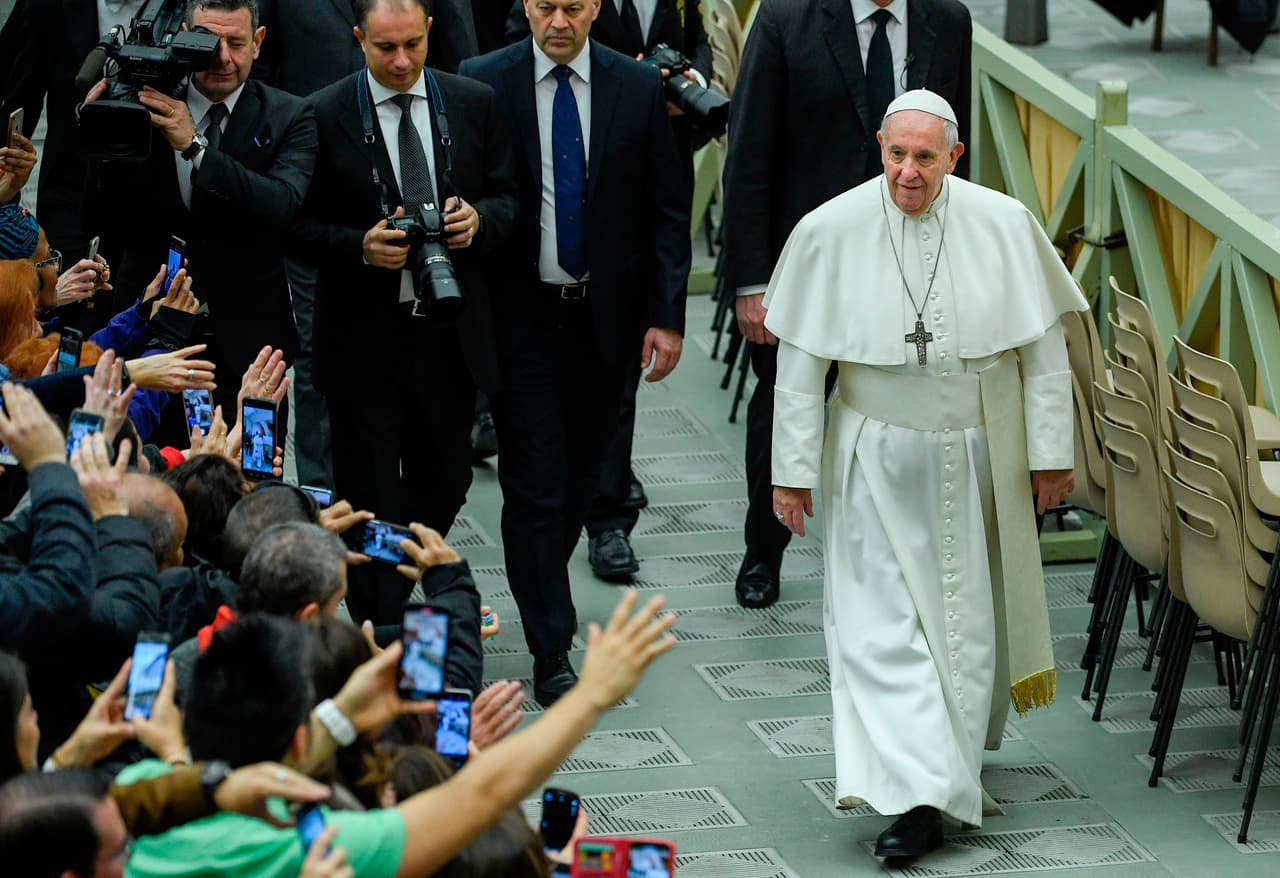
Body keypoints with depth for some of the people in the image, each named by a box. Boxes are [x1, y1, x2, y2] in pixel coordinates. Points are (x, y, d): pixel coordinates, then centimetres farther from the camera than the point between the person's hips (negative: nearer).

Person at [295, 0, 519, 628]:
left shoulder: (475, 105, 4)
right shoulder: (324, 116, -6)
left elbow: (510, 198, 9)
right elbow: (303, 225, -4)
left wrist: (480, 219, -12)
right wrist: (362, 247, -21)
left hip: (451, 333, 3)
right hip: (364, 335, -3)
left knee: (444, 482, 13)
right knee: (368, 498, 2)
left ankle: (396, 593, 37)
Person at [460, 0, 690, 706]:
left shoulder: (638, 87, 0)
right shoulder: (483, 83, -5)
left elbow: (666, 212, 4)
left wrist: (667, 316, -3)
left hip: (605, 315, 3)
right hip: (520, 318, -2)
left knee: (581, 475, 13)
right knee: (535, 482, -4)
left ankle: (541, 588, 37)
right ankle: (552, 651, 1)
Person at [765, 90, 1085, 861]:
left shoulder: (1004, 225, -9)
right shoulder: (832, 232, -11)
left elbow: (1044, 347, -1)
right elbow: (800, 362, -5)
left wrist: (1051, 452, -1)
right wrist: (794, 470, -4)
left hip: (980, 459, 1)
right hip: (878, 462, -1)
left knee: (971, 616, 13)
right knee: (885, 624, -8)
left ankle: (960, 754, 34)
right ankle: (918, 795, -9)